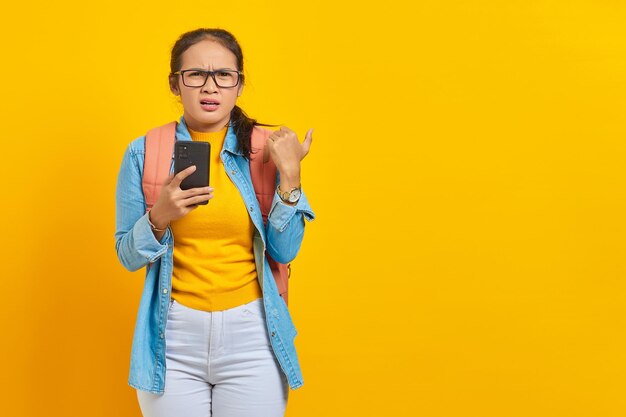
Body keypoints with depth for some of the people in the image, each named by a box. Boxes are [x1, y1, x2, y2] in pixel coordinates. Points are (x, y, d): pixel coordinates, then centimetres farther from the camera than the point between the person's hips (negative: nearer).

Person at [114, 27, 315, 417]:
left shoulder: (267, 149, -2)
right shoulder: (145, 153, -2)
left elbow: (284, 252, -3)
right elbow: (128, 257, 2)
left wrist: (289, 177, -14)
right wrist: (160, 217, -17)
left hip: (252, 333, 0)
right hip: (173, 339, 0)